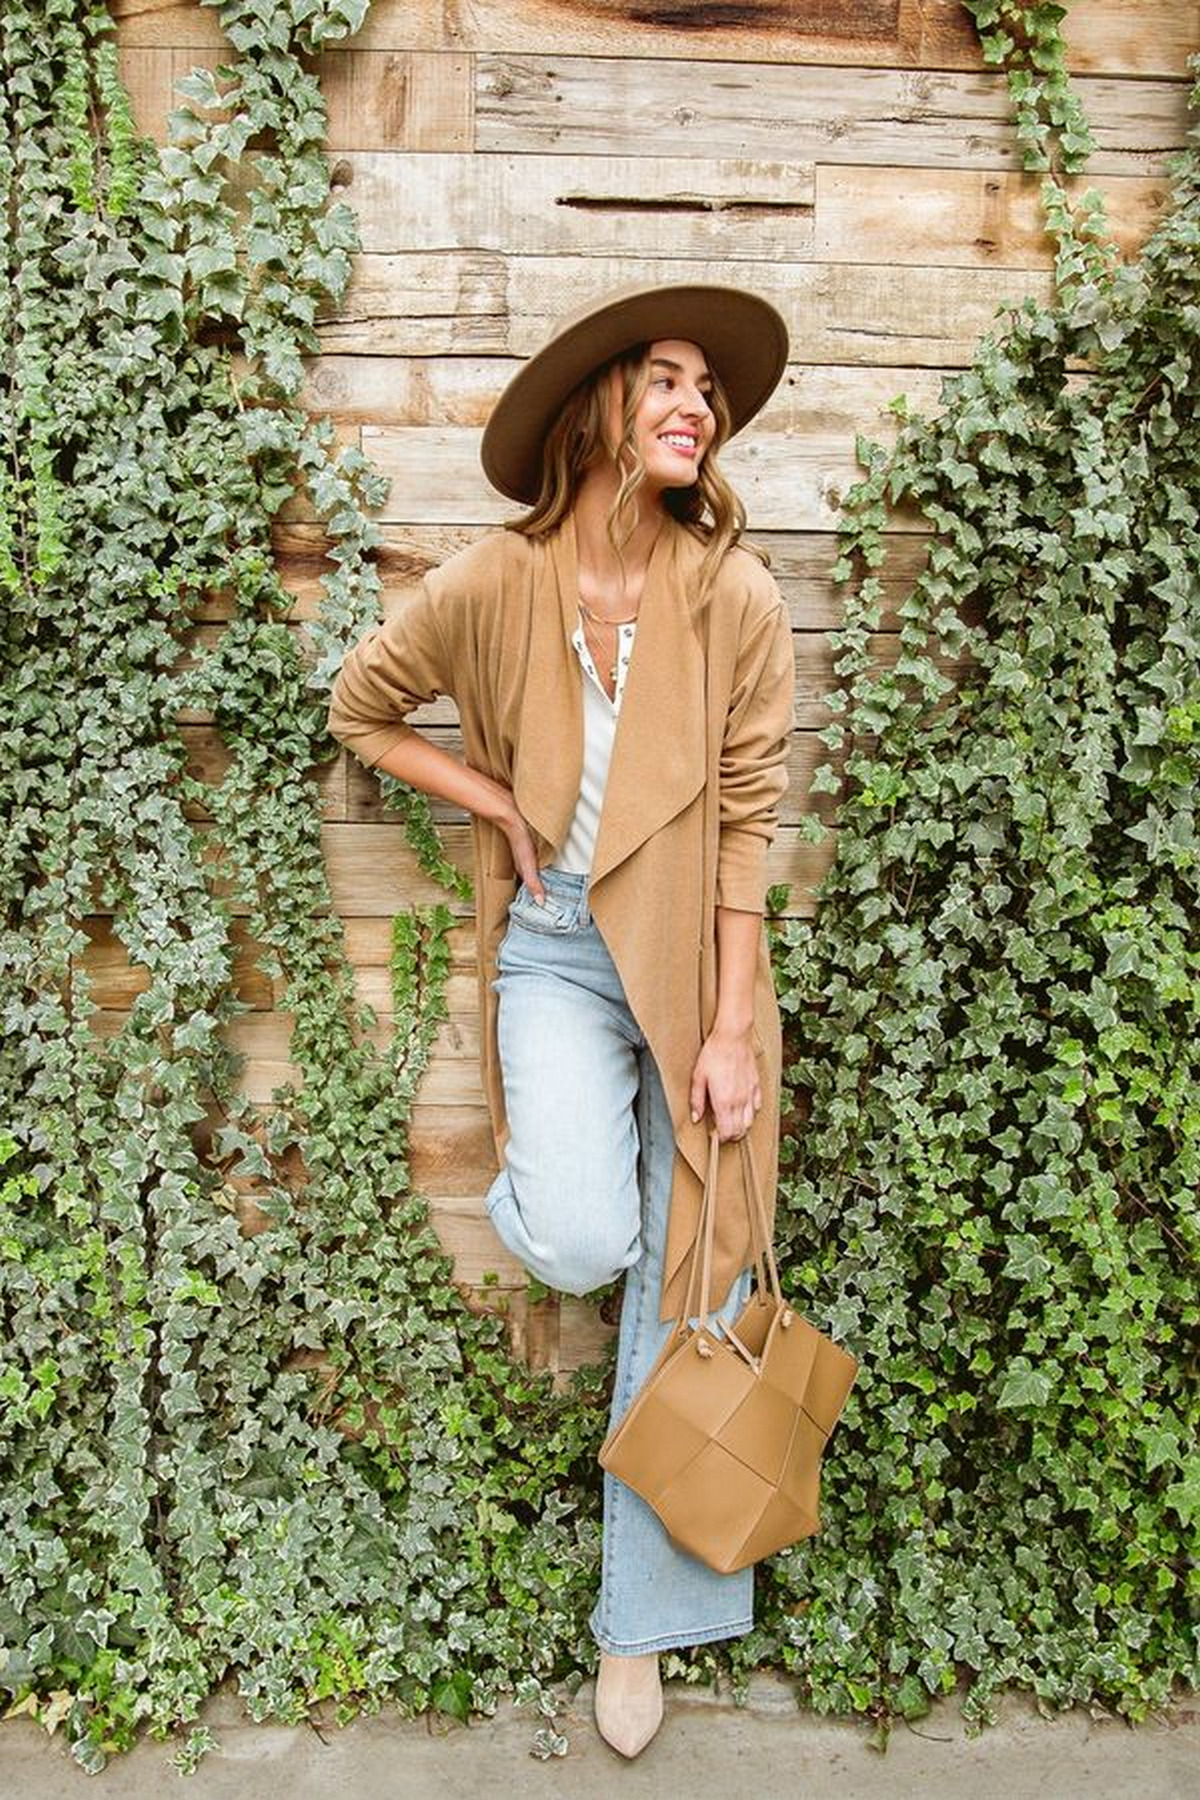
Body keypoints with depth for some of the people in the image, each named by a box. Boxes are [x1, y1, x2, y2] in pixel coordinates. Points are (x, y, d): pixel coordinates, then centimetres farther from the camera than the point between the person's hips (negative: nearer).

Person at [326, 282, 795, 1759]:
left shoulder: (736, 598, -6)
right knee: (583, 1245, -21)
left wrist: (731, 1030, -8)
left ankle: (643, 1618, 27)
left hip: (689, 955, 1)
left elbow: (749, 820, -5)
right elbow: (361, 707, 10)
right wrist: (495, 800, -2)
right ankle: (538, 1196, 21)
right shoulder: (492, 586, -5)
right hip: (554, 947, 0)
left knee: (684, 1286, 6)